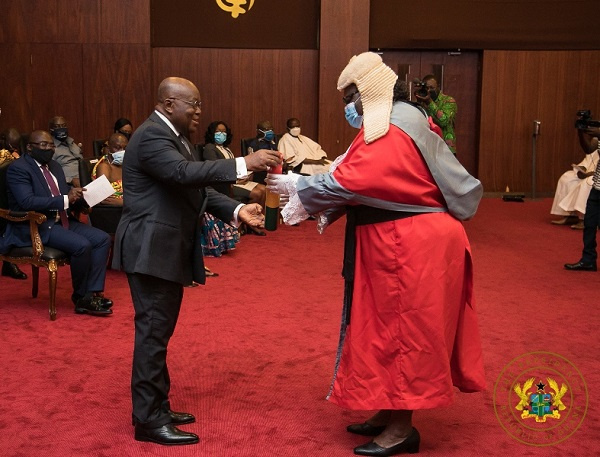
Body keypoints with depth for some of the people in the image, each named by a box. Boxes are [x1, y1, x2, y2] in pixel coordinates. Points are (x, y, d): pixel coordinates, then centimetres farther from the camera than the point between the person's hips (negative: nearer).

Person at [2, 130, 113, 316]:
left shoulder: (55, 166, 17)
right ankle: (80, 297, -7)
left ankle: (93, 294, -12)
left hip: (62, 221, 9)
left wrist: (77, 195, -8)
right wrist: (65, 200, -27)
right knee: (82, 245, -27)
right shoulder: (18, 168, -9)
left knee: (103, 239, -9)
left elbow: (67, 198, 17)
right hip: (35, 227, -9)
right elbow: (27, 202, -23)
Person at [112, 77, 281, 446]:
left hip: (168, 250, 10)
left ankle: (156, 408, 26)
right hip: (152, 250, -10)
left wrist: (236, 210, -3)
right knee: (153, 332, -5)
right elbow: (185, 173, -33)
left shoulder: (175, 137, 16)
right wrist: (244, 164, -38)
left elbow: (198, 189, 12)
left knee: (159, 331, 15)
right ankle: (149, 420, 4)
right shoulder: (151, 136, -16)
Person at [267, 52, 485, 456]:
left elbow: (347, 181, -26)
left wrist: (295, 186, -13)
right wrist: (325, 209, 4)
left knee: (401, 331, -2)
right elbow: (363, 181, 15)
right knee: (394, 329, 15)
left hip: (410, 247, -10)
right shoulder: (396, 122, 14)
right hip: (400, 243, 10)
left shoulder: (390, 132, -19)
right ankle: (391, 413, 26)